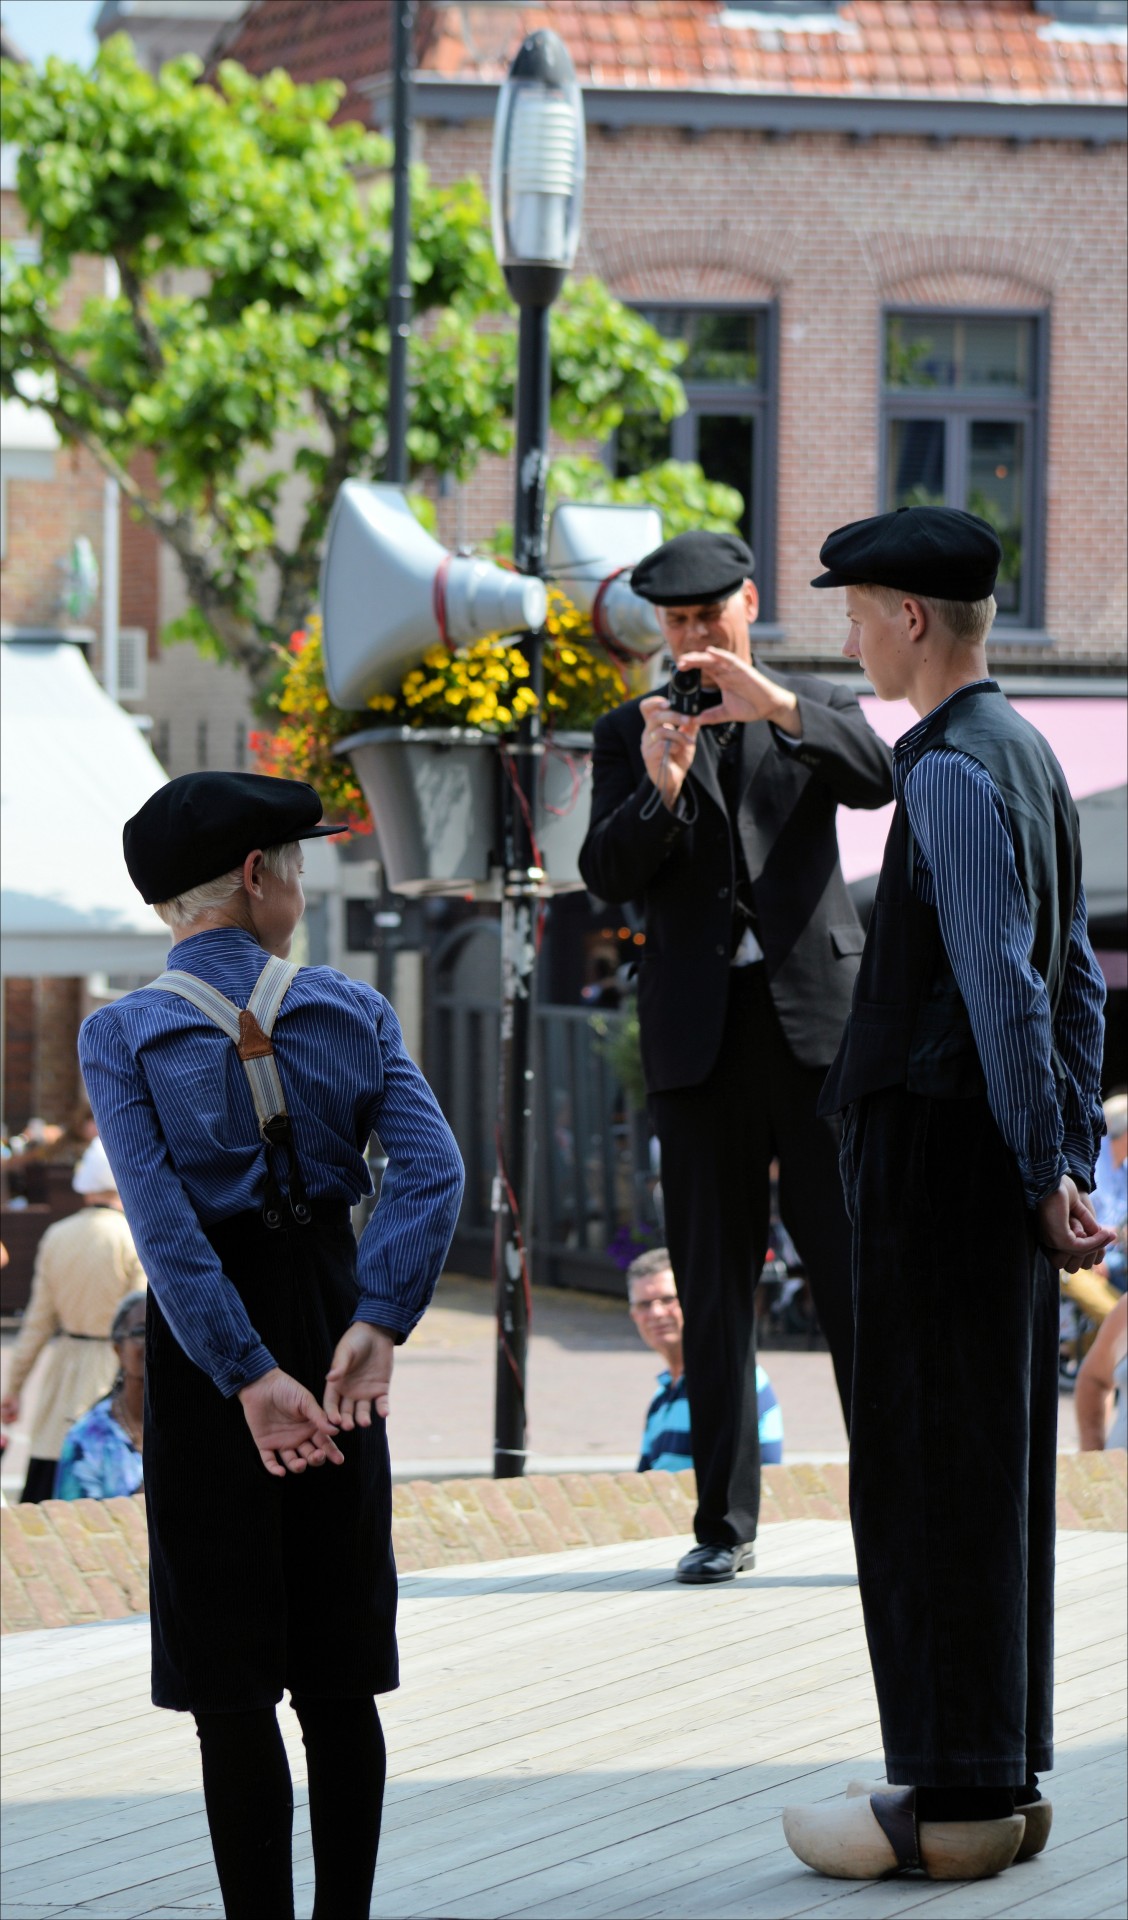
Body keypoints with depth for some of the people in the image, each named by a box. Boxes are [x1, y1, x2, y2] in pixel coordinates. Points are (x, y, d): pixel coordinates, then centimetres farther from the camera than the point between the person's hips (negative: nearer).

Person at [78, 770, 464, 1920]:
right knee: (338, 1673, 11)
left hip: (206, 1344, -3)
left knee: (231, 1680, 2)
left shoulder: (123, 1037, -7)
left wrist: (251, 1379, -19)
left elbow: (165, 1228, -17)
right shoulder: (349, 1013, 0)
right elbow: (432, 1172, -14)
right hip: (329, 1315, 3)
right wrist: (374, 1328, -20)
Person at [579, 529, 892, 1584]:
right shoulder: (629, 734, 11)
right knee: (712, 1288, 4)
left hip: (815, 1019, -2)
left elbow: (877, 777, -12)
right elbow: (606, 874, -1)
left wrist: (778, 706, -26)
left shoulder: (817, 709, 9)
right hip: (699, 1033, 2)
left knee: (855, 1268, -5)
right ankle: (725, 1522, 8)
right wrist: (658, 787, -20)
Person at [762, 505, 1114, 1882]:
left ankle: (954, 1801, -1)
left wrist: (1045, 1174, -18)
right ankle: (1000, 1779, 20)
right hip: (995, 1158, 10)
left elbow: (1005, 987, -21)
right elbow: (1072, 981, 17)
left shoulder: (954, 774, -16)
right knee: (996, 1470, 13)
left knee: (923, 1474, -4)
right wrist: (1070, 1161, 16)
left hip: (933, 1151, -10)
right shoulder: (1025, 756, 15)